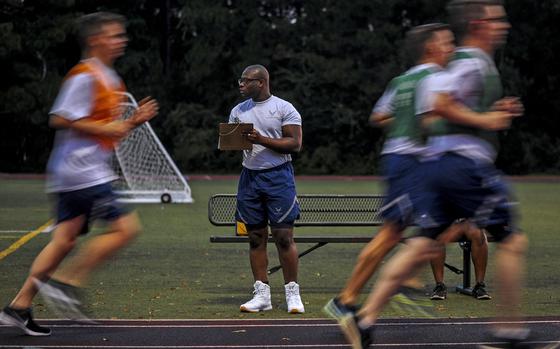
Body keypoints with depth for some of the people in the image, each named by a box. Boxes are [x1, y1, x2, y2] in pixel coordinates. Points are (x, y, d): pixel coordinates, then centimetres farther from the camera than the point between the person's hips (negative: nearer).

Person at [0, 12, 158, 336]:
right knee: (126, 227, -12)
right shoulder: (84, 76, -12)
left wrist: (134, 121, 10)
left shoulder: (109, 79, 18)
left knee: (66, 239, 9)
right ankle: (65, 282, -7)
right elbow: (60, 119, -18)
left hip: (90, 172, 10)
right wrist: (105, 129, -18)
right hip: (81, 171, -10)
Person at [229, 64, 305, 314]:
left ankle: (292, 293, 0)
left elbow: (295, 144, -10)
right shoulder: (238, 111, 14)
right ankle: (261, 295, 7)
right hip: (249, 176, 5)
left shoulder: (284, 109, -3)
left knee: (284, 237, -7)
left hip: (278, 176, -5)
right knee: (256, 238, 3)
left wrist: (261, 139, -18)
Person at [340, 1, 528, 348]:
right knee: (512, 241, 0)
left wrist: (495, 111, 18)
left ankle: (366, 318, 0)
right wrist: (484, 120, -15)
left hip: (439, 163, 10)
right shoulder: (475, 63, -11)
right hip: (468, 163, -10)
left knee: (424, 246, 6)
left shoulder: (465, 63, 20)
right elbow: (439, 105, -23)